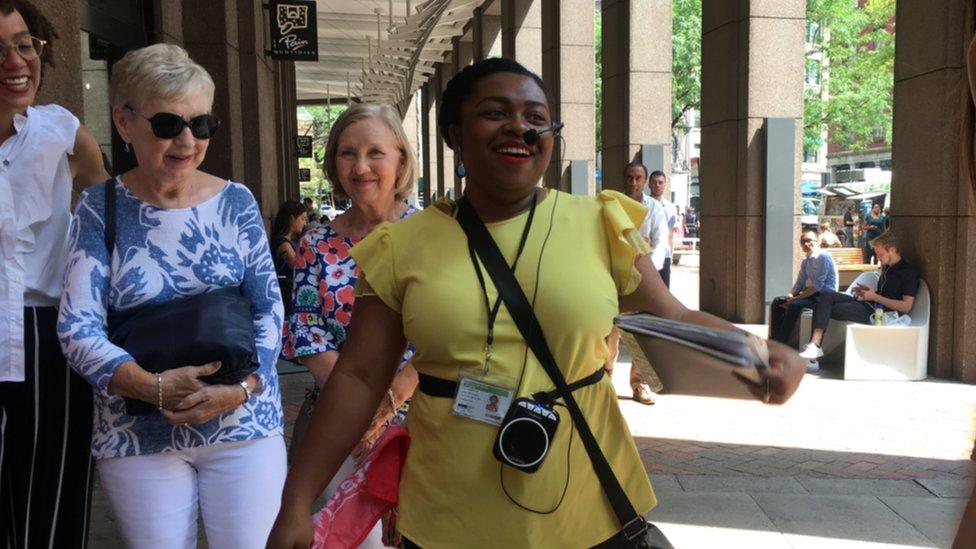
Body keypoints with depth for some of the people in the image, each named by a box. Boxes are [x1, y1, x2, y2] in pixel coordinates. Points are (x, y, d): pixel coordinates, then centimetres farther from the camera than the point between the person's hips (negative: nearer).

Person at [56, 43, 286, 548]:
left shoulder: (236, 202, 2)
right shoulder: (100, 208, -2)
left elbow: (269, 309, 1)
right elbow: (77, 329, -6)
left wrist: (242, 387, -14)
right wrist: (155, 388, -19)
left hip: (244, 423, 1)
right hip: (137, 434, 0)